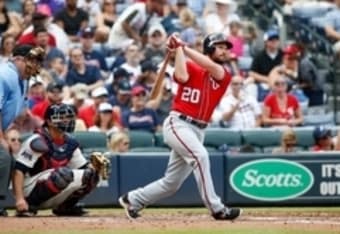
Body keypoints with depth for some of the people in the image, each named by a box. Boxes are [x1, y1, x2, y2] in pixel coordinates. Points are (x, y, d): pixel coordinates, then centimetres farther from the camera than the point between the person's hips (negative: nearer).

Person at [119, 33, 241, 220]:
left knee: (172, 183, 9)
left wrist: (183, 46, -13)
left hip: (198, 131, 5)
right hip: (178, 124, -5)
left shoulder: (225, 76, 8)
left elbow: (212, 68, -13)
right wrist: (178, 48, -13)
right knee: (200, 156, -29)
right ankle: (216, 208, -30)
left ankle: (132, 200, 27)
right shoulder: (191, 66, 3)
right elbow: (182, 76, -20)